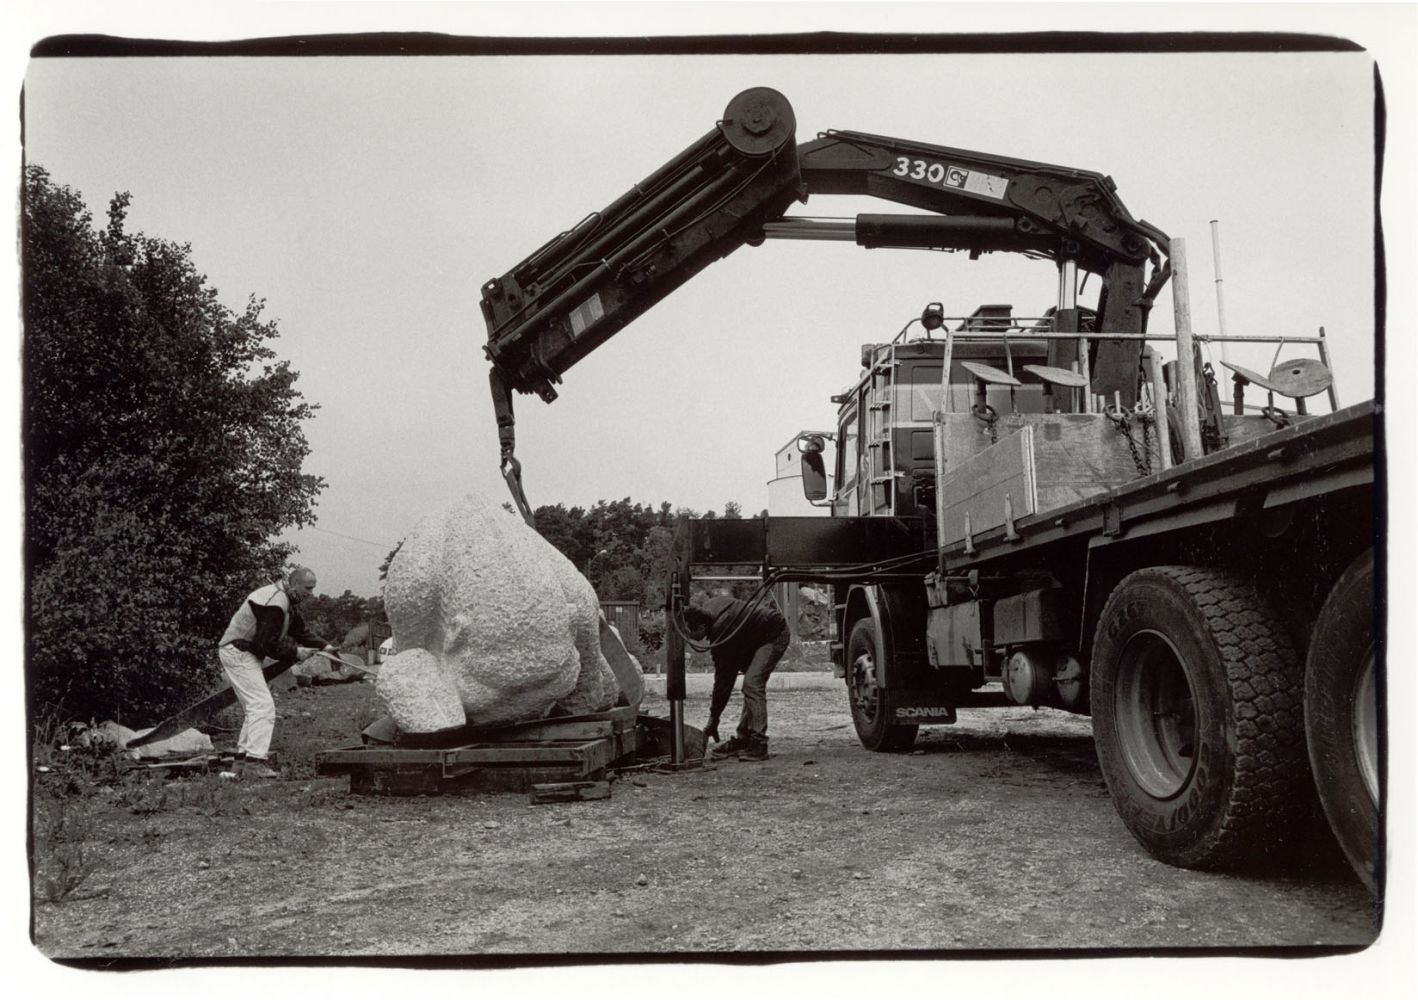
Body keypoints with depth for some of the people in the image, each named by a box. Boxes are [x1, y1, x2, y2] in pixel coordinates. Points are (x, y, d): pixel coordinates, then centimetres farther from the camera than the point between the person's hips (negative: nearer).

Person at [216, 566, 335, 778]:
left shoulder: (288, 602, 11)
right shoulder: (275, 603, -23)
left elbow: (300, 630, 19)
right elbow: (268, 644, -25)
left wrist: (324, 646, 8)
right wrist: (296, 652, -15)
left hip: (245, 654, 11)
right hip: (238, 652, -11)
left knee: (253, 707, 17)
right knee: (263, 706, -17)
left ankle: (243, 757, 23)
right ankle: (254, 762, -22)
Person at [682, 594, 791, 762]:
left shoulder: (721, 631, -32)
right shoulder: (706, 608, -9)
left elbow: (723, 680, -27)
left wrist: (713, 720, -20)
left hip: (774, 635, -10)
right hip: (757, 635, 10)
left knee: (752, 684, -22)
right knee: (750, 684, 10)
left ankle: (758, 745, -24)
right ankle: (742, 740, 14)